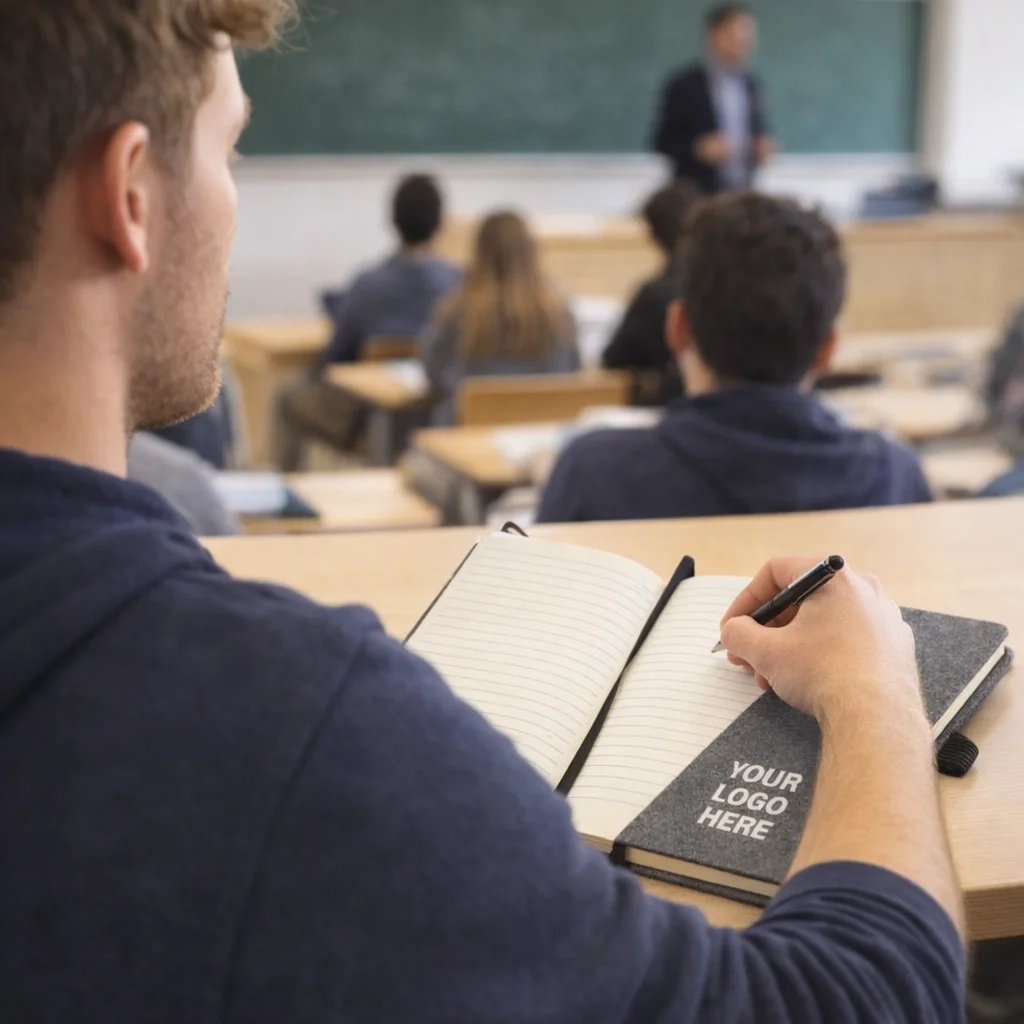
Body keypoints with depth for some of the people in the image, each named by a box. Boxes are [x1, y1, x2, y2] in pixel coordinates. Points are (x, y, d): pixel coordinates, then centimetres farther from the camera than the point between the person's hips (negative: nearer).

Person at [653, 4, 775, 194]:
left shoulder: (751, 85, 11)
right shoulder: (684, 85, -4)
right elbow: (663, 141, -3)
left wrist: (762, 150, -2)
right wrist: (700, 148, -20)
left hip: (742, 193, 5)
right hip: (697, 194, -5)